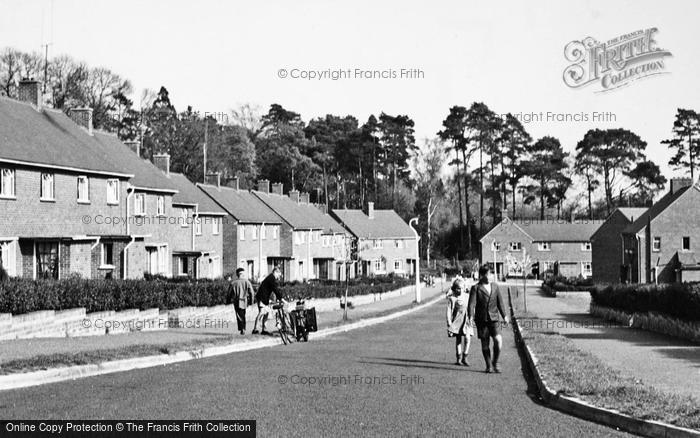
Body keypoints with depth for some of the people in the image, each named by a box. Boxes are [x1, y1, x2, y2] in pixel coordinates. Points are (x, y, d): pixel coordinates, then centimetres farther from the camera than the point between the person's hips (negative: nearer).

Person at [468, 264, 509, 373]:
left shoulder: (495, 287, 9)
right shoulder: (476, 288, -2)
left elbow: (500, 302, 16)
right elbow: (472, 303, -9)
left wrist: (504, 316, 15)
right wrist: (471, 316, -22)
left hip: (494, 318, 2)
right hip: (481, 319, -2)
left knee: (498, 340, -14)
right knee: (484, 344, 4)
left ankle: (495, 362, 5)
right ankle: (488, 366, 18)